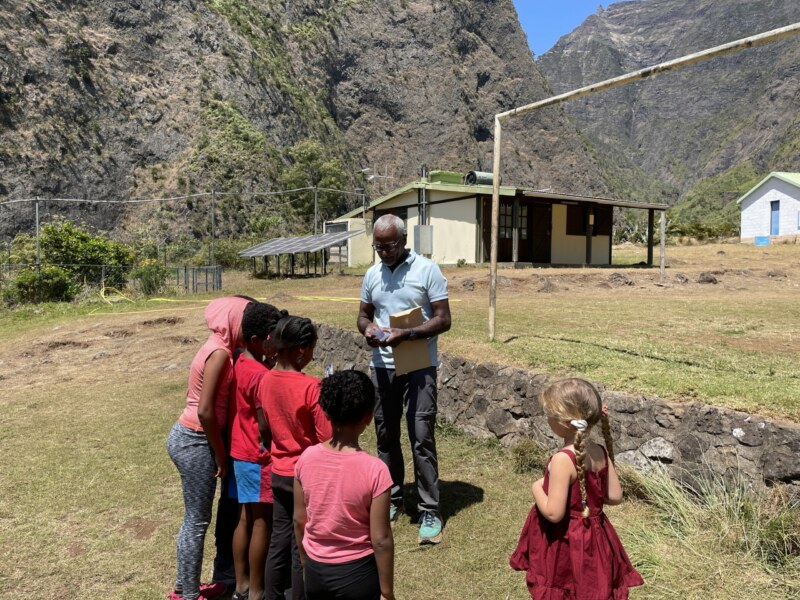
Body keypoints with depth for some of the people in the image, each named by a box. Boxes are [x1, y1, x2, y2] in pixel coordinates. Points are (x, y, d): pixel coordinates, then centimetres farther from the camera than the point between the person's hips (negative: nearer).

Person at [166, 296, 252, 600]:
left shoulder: (217, 348, 8)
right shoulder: (220, 352, -20)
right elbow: (205, 411, -23)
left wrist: (216, 450, 15)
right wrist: (220, 454, -12)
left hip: (189, 437, 9)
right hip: (194, 442, -9)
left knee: (195, 518, 19)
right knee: (197, 520, 4)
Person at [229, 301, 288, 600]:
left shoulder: (240, 364, 4)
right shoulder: (261, 376, -23)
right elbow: (265, 427, -22)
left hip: (240, 453, 9)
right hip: (259, 458, -9)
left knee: (245, 519, 17)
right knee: (262, 523, 4)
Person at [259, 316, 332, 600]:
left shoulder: (265, 381, -4)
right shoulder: (311, 387, -23)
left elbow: (265, 425, 9)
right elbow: (327, 439, -18)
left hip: (278, 473, 6)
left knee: (279, 539, 20)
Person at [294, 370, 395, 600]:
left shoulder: (307, 459, -13)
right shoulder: (374, 470, -24)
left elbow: (299, 519, 0)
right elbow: (381, 540, -17)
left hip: (316, 569, 4)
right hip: (357, 572, -3)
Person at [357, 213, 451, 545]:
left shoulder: (427, 270, -8)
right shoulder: (372, 274, 7)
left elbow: (443, 319, -11)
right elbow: (363, 314, 15)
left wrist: (406, 334, -24)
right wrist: (368, 328, -9)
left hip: (419, 366, -5)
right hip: (382, 366, 5)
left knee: (422, 437, -3)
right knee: (386, 435, 13)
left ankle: (430, 512, 8)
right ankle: (392, 499, 30)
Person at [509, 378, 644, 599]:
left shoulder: (563, 459, -29)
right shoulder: (600, 453, -7)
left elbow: (553, 512, -28)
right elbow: (615, 496, 1)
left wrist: (537, 489, -11)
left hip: (565, 543, -7)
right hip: (593, 537, 7)